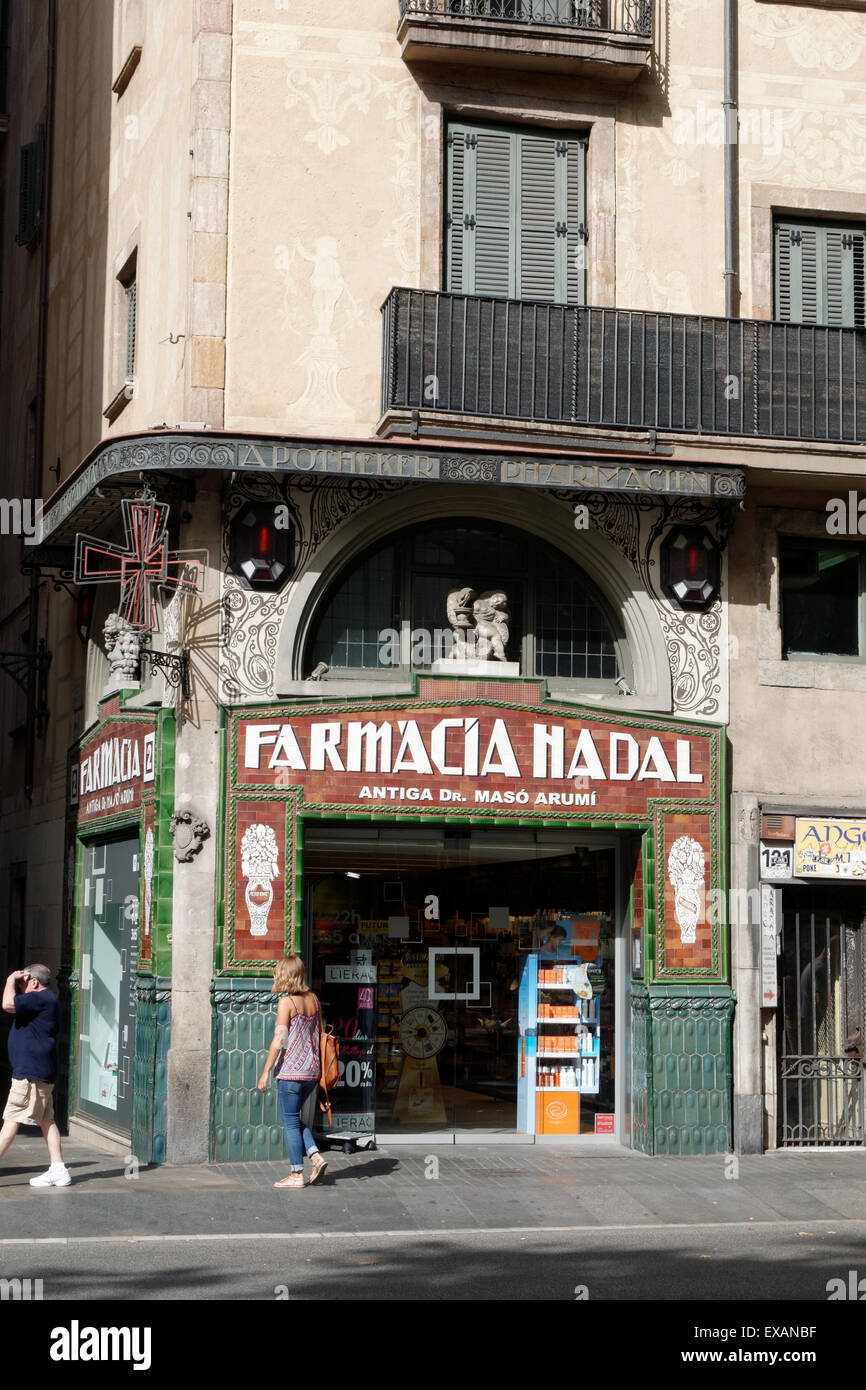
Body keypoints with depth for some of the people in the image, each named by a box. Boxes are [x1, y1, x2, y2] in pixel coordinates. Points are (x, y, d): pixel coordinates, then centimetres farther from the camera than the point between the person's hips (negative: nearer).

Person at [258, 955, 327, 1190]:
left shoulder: (286, 1003, -12)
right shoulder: (313, 999, 8)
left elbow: (279, 1040, -16)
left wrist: (266, 1072, -11)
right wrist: (319, 1072, 20)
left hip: (291, 1071, -7)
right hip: (311, 1069, 7)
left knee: (290, 1122, 3)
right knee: (294, 1119, 20)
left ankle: (297, 1175, 5)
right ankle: (316, 1156, 5)